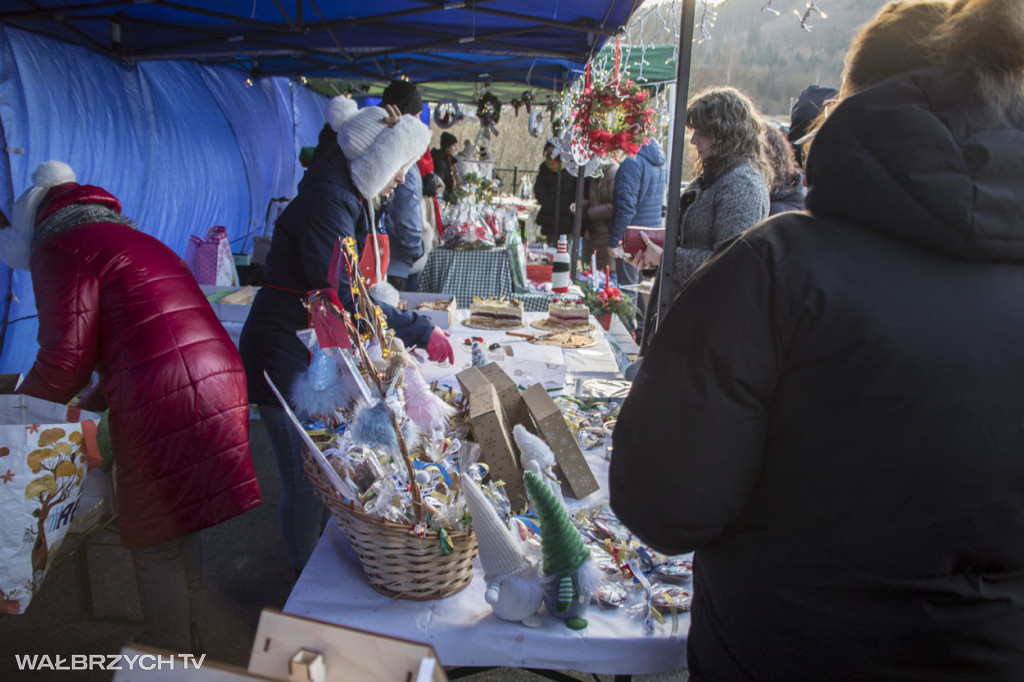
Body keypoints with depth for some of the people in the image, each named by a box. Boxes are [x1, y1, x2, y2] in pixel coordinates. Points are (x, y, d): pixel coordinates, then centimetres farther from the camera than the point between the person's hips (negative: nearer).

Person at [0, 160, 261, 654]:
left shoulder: (61, 248, 0)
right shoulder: (138, 241, 27)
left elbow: (66, 358, -6)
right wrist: (95, 403, 31)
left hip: (161, 402, -9)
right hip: (219, 378, 9)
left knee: (155, 546, 8)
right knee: (183, 530, 23)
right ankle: (187, 642, 38)